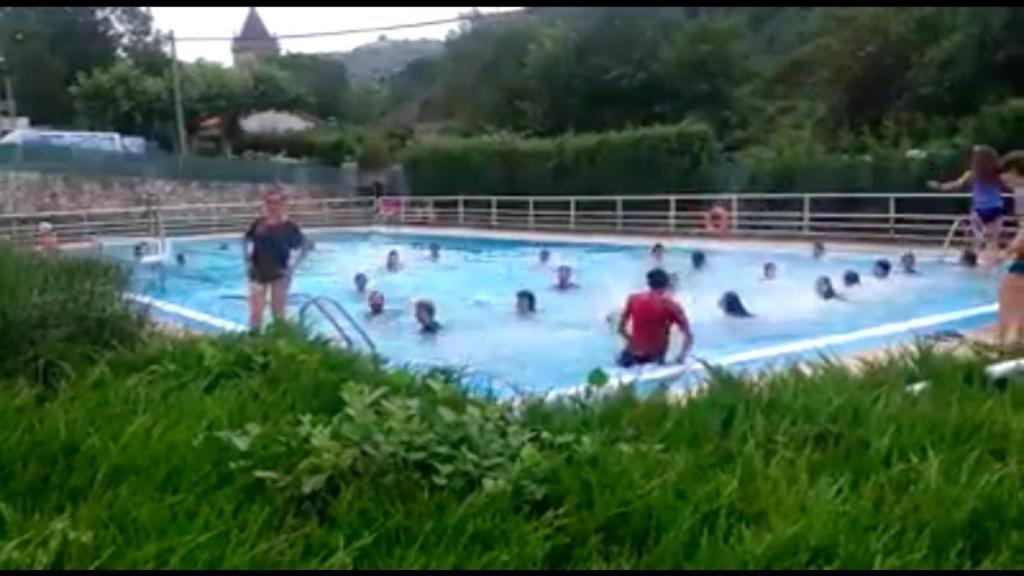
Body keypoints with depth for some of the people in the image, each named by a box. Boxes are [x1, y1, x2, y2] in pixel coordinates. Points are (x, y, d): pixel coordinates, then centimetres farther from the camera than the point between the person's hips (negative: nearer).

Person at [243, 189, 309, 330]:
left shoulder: (289, 227, -8)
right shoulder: (258, 224, 0)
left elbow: (304, 247, -4)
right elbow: (246, 241, 14)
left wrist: (293, 267, -11)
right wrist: (247, 260, 3)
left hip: (279, 274, -2)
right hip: (258, 273, 2)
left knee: (278, 313, 8)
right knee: (255, 313, 4)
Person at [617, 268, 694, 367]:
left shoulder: (633, 299, -3)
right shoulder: (670, 306, -9)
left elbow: (621, 328, 5)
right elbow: (689, 336, -11)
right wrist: (681, 358, -3)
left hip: (634, 353, 3)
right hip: (656, 356, -3)